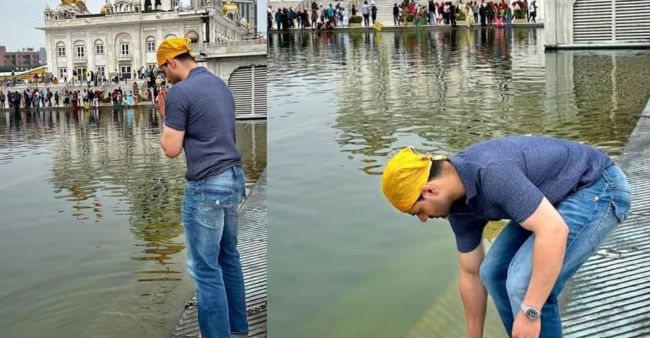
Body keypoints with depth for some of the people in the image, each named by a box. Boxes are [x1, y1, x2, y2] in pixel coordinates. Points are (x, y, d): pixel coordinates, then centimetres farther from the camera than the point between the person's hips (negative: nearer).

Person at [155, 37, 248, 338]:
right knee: (228, 256, 19)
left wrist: (164, 118, 5)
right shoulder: (219, 83, 14)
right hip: (234, 178, 9)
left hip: (206, 186, -9)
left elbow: (171, 150, -11)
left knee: (205, 268, -1)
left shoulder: (179, 92, -12)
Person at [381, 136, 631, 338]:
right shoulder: (458, 200, -2)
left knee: (524, 281, -18)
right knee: (495, 272, 4)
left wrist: (529, 312, -32)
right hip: (565, 193, 9)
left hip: (599, 190, -9)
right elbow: (471, 273, 8)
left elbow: (554, 231, -37)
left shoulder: (491, 173, -32)